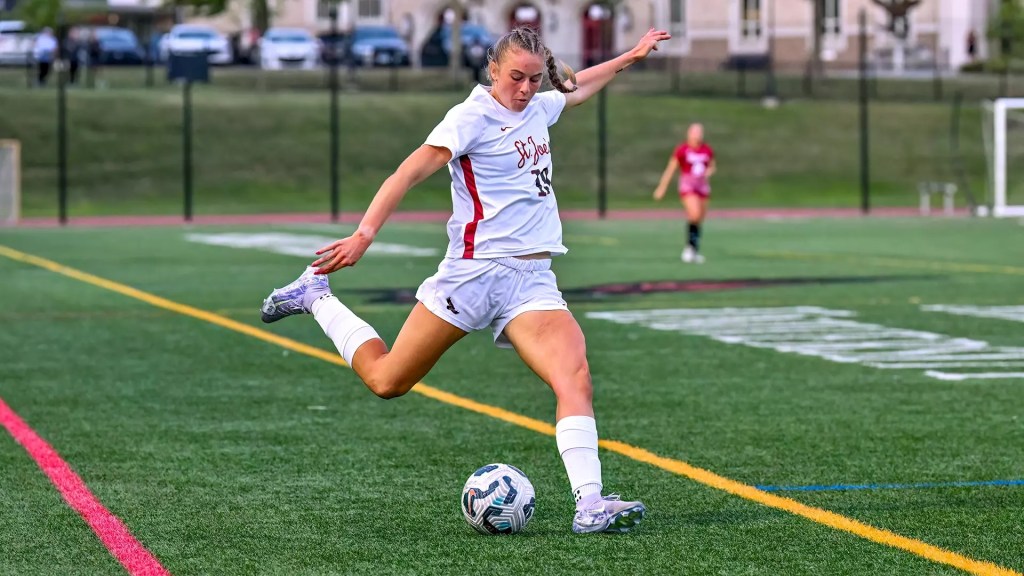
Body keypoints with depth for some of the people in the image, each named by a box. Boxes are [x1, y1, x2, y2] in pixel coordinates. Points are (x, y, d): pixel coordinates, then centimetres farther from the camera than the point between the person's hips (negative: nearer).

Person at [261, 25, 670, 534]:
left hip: (532, 281, 6)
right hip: (473, 272, -6)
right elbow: (410, 172, -18)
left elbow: (578, 86, 39)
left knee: (576, 378, -18)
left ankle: (589, 505, -26)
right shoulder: (472, 116, -9)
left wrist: (632, 56, 45)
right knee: (387, 381, 2)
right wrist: (364, 234, -28)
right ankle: (315, 297, 26)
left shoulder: (539, 108, 14)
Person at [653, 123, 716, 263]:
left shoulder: (707, 150, 6)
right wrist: (662, 188, -3)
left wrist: (708, 173, -4)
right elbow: (670, 169, -2)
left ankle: (695, 252, 20)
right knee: (694, 214, -24)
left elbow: (712, 167, 21)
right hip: (687, 187, -5)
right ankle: (690, 246, -9)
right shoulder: (682, 150, -7)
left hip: (703, 187, 5)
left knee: (699, 220, 8)